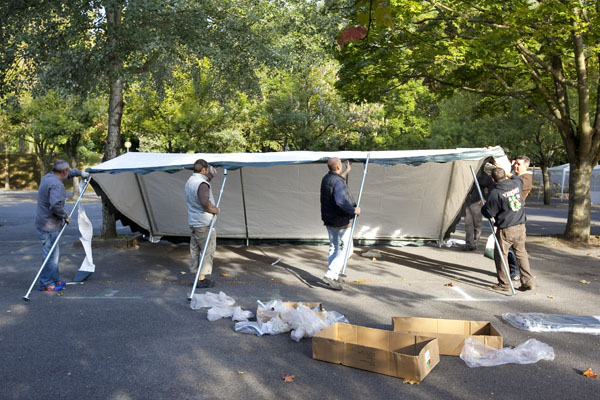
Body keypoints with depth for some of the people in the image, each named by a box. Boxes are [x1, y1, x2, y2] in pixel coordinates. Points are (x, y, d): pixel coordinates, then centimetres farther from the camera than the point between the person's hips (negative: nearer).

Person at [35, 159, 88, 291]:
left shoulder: (48, 177, 10)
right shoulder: (56, 184, -22)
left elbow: (69, 174, 31)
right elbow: (56, 205, -32)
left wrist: (80, 173, 38)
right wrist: (65, 216, -17)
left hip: (46, 224, 11)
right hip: (49, 226, -11)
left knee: (54, 253, 18)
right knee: (50, 254, -4)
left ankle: (55, 280, 28)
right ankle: (46, 284, 4)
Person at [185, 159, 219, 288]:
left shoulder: (189, 181, 12)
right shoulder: (202, 183, -19)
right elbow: (205, 203, -31)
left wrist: (209, 178, 16)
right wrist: (215, 210, -12)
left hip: (193, 222, 10)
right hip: (203, 224, -9)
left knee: (195, 250, 13)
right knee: (208, 250, -1)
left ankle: (197, 276, 21)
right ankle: (202, 278, 1)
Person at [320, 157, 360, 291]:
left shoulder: (326, 179, 8)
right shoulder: (338, 182, -22)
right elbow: (340, 201, -34)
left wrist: (346, 172, 45)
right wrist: (354, 210, -21)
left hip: (329, 220, 9)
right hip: (340, 222, -9)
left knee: (333, 248, 17)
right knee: (345, 250, -1)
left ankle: (334, 277, 23)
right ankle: (330, 275, -8)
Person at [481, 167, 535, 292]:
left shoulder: (496, 193, -17)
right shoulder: (516, 184, 1)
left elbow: (488, 213, -10)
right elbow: (517, 178, 29)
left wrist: (483, 207, 9)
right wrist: (509, 173, 39)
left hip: (506, 229, -6)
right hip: (520, 226, 6)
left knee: (500, 255, 6)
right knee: (521, 253, 15)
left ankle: (504, 284, 11)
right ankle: (528, 282, 16)